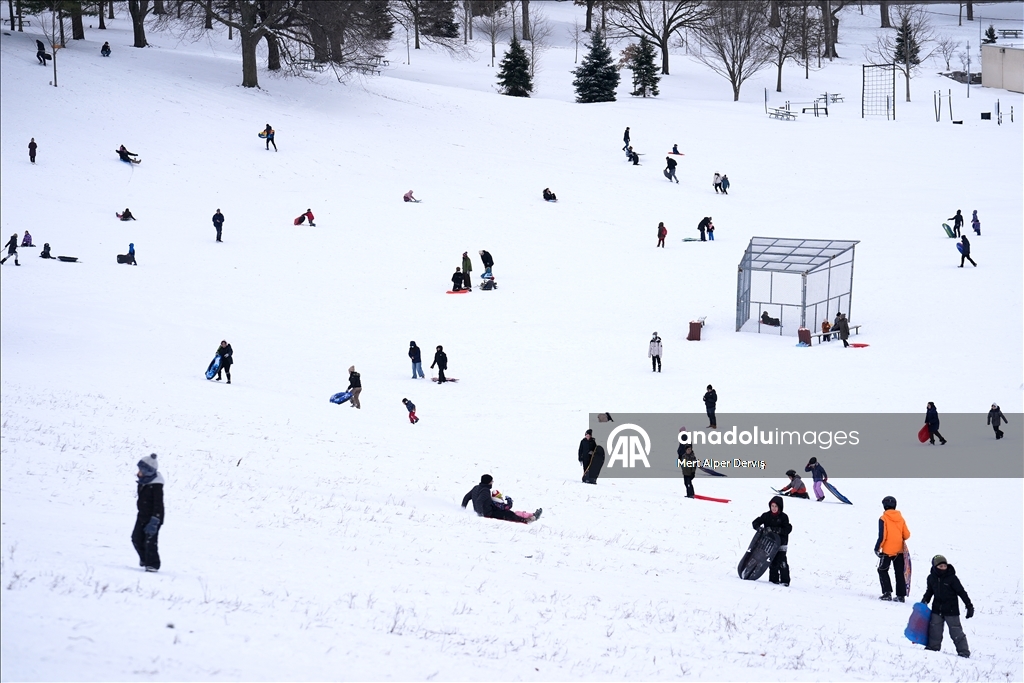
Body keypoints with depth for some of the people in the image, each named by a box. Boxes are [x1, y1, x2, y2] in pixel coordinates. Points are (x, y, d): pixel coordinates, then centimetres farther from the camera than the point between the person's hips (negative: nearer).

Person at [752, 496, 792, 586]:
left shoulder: (783, 517, -4)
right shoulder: (766, 516, 4)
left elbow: (788, 529, -11)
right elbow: (756, 522, 6)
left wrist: (777, 530, -23)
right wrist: (758, 527, -17)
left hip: (781, 543, -3)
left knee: (782, 562, -11)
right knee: (772, 562, 6)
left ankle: (785, 580, -7)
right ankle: (773, 579, 15)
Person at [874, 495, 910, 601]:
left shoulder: (883, 519, -11)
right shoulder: (900, 518, 3)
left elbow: (882, 536, -15)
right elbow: (906, 535, 3)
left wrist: (877, 548, -6)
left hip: (887, 550, -4)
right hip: (899, 550, 4)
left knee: (883, 570, 9)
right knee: (899, 573, 11)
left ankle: (887, 592, -4)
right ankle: (901, 596, 9)